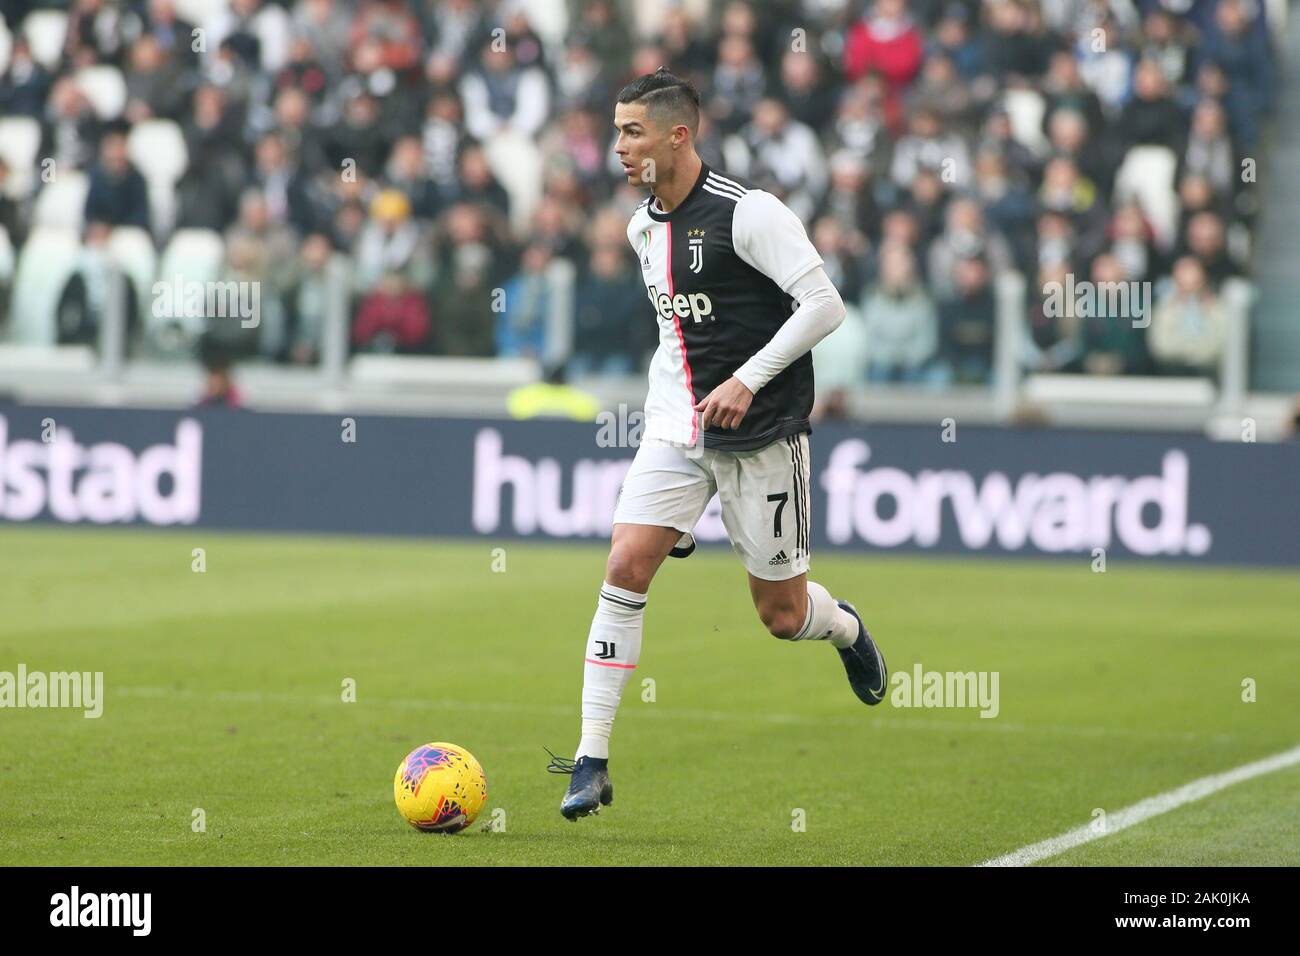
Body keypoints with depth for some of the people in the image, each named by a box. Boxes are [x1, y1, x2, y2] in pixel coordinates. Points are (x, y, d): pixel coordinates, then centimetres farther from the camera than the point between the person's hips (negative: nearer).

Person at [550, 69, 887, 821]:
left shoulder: (746, 212, -15)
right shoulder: (644, 226, 8)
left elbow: (824, 305, -17)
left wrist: (747, 379, -21)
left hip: (762, 435, -5)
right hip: (677, 430, 5)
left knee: (782, 613, 4)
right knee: (626, 569, -13)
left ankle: (845, 627, 43)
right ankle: (592, 763, -12)